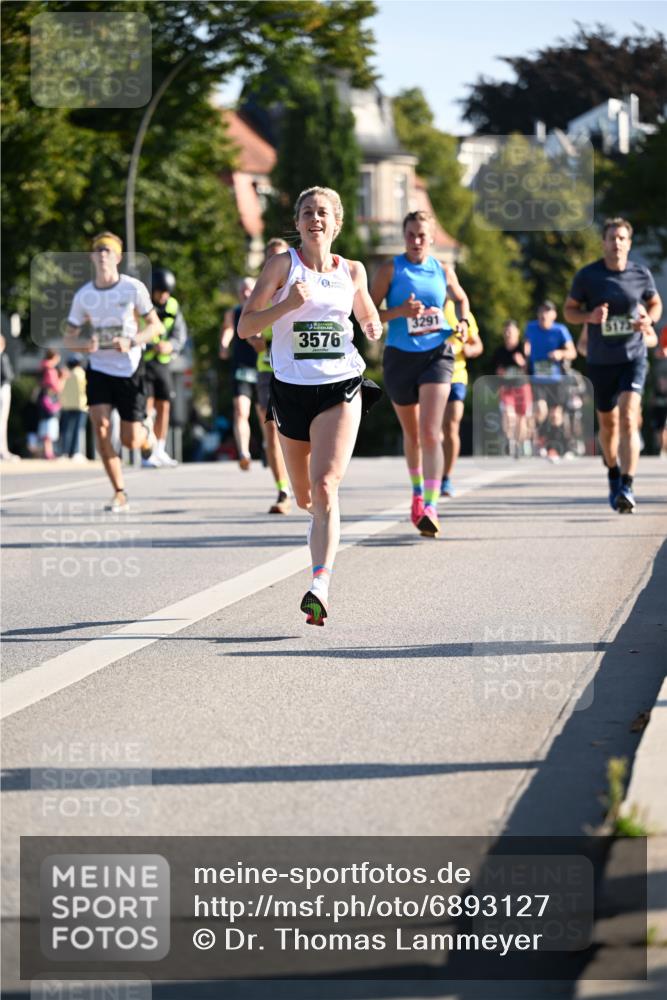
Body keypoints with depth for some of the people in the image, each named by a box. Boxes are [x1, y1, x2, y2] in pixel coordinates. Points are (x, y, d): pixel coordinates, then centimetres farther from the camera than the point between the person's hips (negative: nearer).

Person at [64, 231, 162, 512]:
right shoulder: (83, 295, -2)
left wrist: (131, 342, -20)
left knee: (130, 441, -2)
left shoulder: (133, 288, -8)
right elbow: (69, 338, 5)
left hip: (130, 370, -2)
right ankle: (119, 494, -7)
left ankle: (146, 430, 38)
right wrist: (85, 346, -18)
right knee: (100, 427, -18)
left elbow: (155, 325, -2)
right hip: (99, 369, 2)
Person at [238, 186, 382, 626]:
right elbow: (245, 326, -5)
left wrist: (374, 328, 0)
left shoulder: (353, 271, 6)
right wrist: (287, 304, -21)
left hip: (341, 389, -1)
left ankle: (320, 587, -28)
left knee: (324, 488, -19)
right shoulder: (283, 264, -2)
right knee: (306, 498, 14)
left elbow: (369, 317, 24)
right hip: (291, 389, 1)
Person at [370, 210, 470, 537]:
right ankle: (417, 493, 37)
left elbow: (461, 298, 25)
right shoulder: (391, 268, -2)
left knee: (430, 433, -15)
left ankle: (430, 507, -21)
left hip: (436, 354, 0)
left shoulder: (443, 270, 5)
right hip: (400, 356, 0)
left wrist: (463, 321, 5)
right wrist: (400, 311, -20)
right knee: (411, 433, 15)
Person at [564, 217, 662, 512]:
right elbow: (569, 310, 4)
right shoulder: (587, 275, -4)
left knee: (628, 419, -18)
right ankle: (613, 476, 39)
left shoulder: (641, 274, -1)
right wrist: (590, 316, -17)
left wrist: (648, 320, -7)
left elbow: (655, 303, 16)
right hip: (600, 361, 1)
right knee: (608, 423, 13)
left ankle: (627, 488, -23)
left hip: (633, 357, -1)